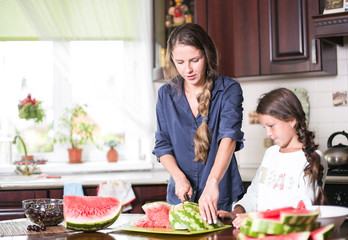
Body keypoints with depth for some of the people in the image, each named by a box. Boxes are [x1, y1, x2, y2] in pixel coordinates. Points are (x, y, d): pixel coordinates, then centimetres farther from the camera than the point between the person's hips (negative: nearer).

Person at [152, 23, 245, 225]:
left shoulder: (229, 90, -8)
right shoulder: (166, 94, 4)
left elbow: (229, 137, -22)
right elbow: (163, 145, 4)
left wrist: (212, 183, -37)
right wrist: (179, 177, -14)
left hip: (222, 195, -2)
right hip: (180, 195, 3)